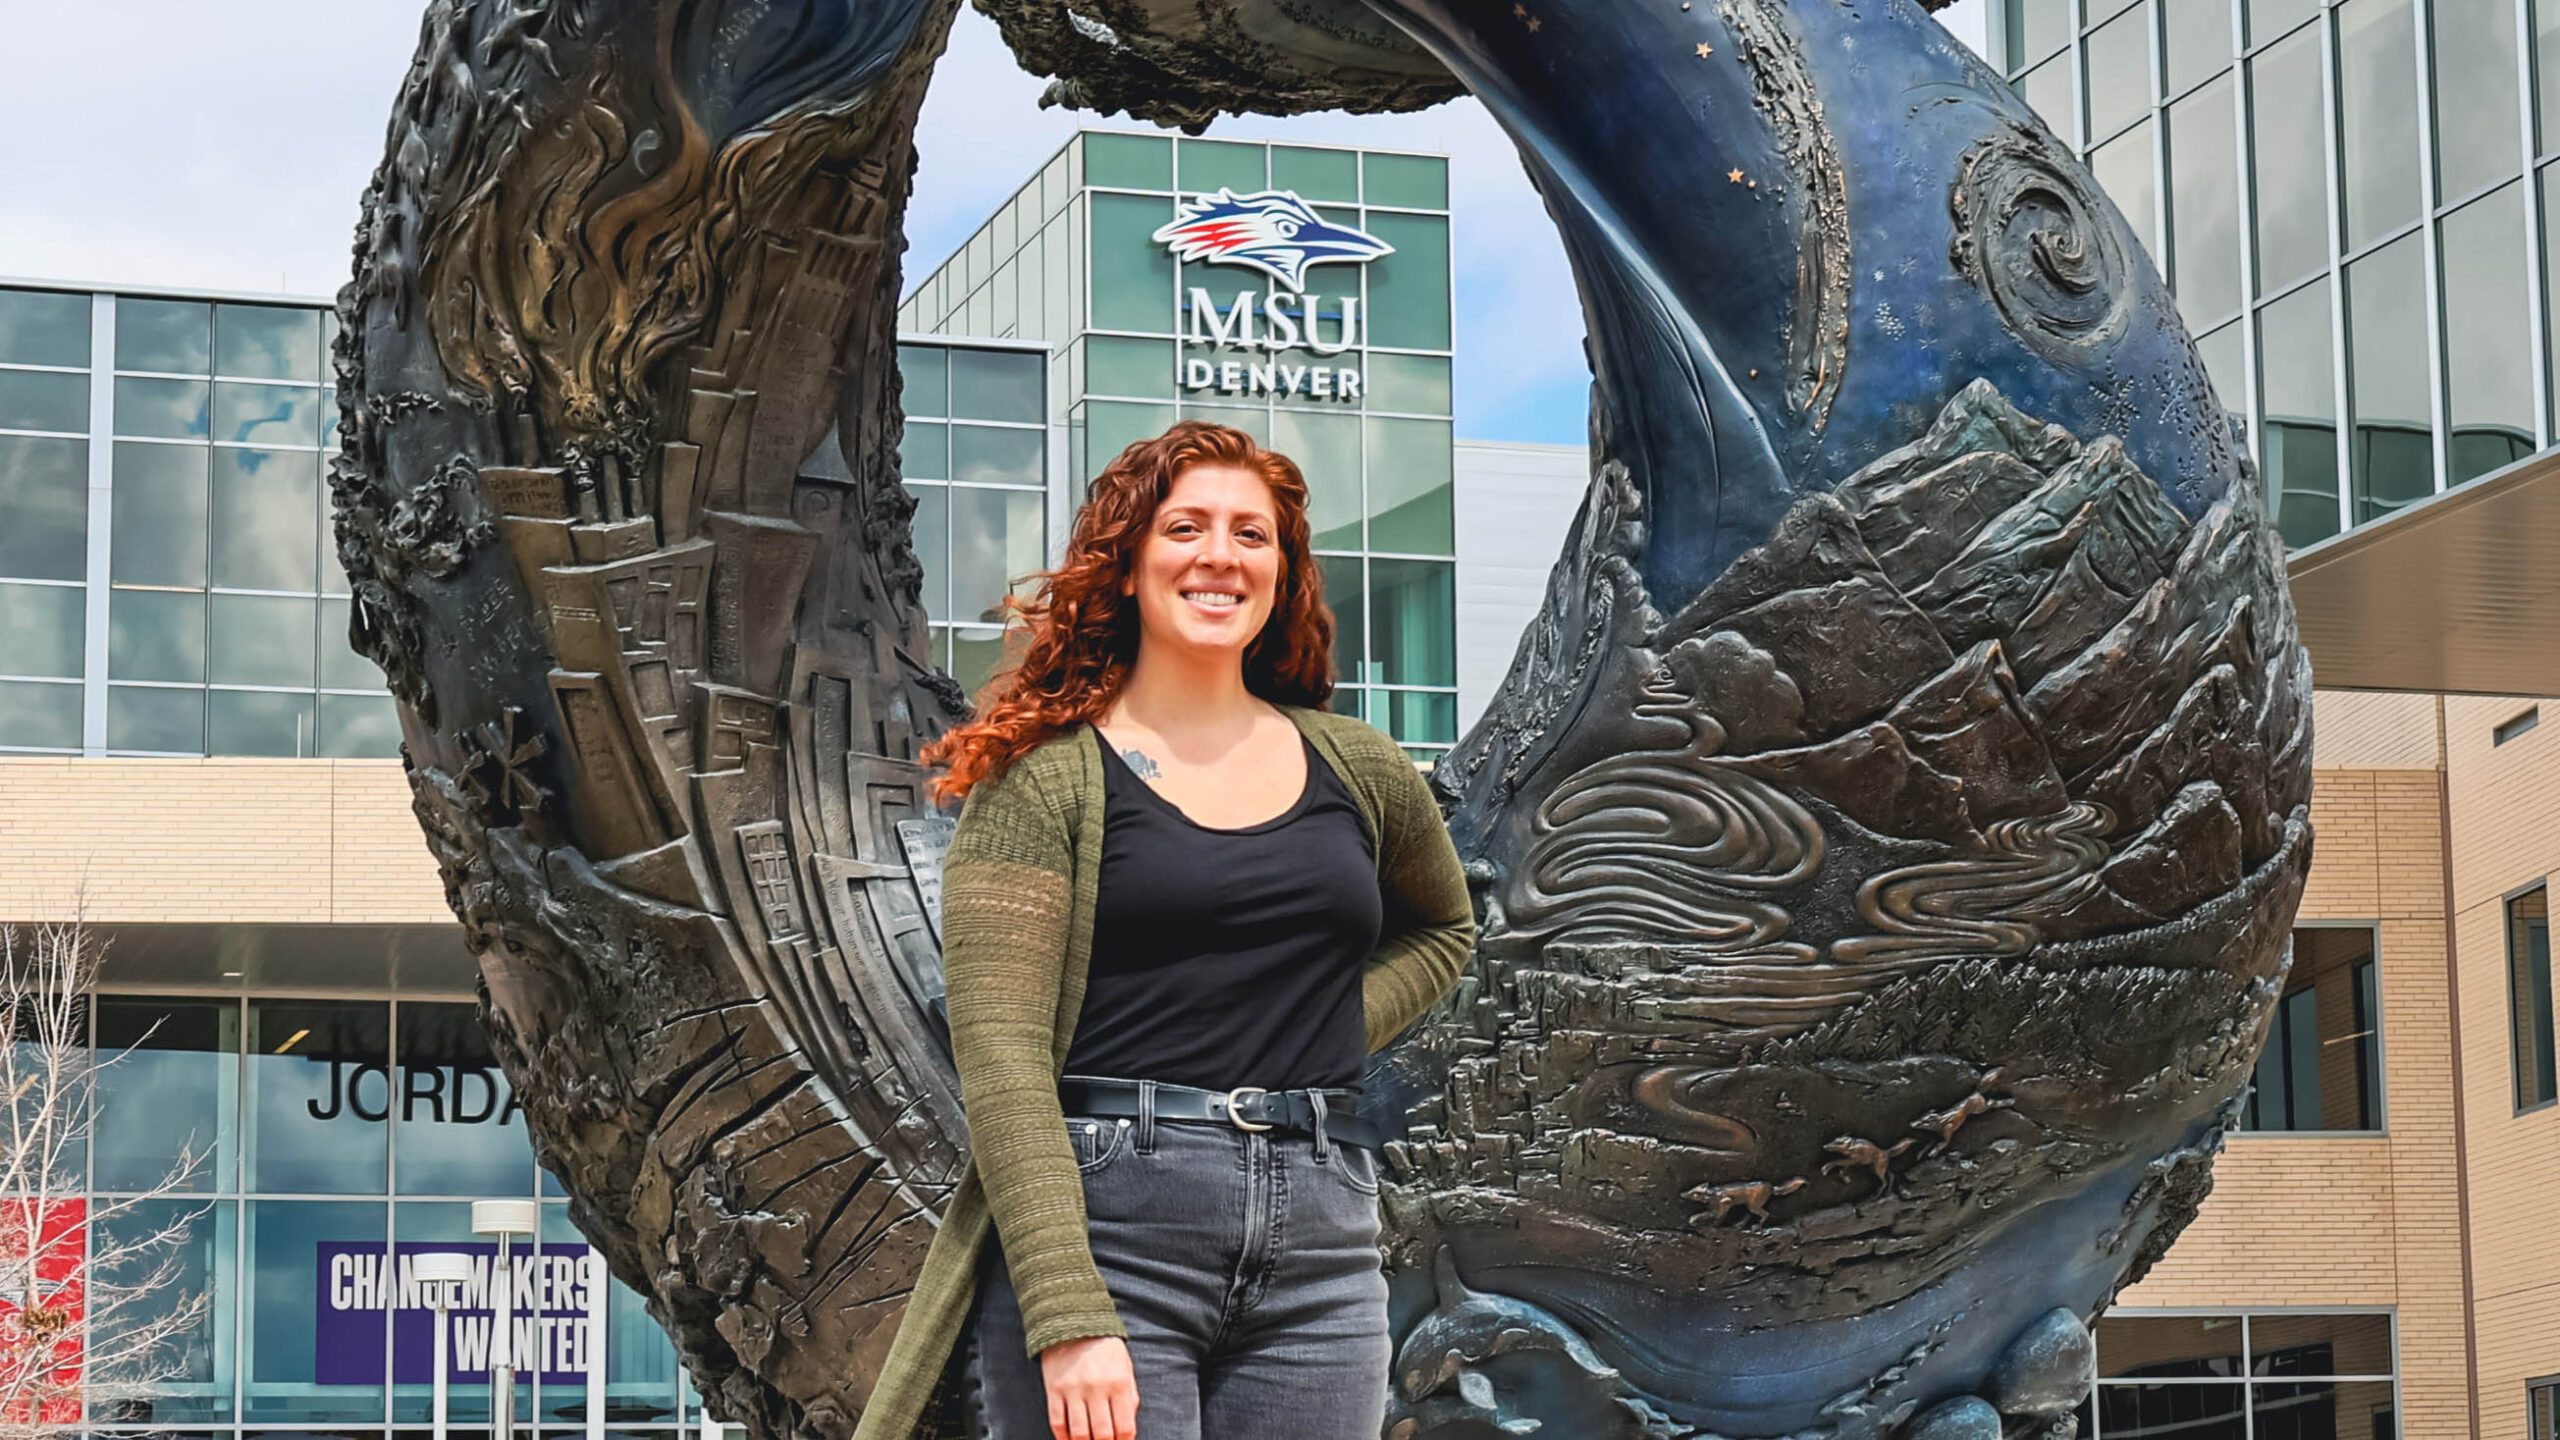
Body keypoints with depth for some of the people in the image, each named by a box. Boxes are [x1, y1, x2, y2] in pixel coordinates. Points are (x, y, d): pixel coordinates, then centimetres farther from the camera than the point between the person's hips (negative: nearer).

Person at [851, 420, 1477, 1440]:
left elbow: (1443, 928, 33)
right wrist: (1070, 1320, -19)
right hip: (1100, 1230, -4)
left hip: (1319, 1242, 4)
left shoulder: (1357, 771, 12)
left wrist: (1340, 1029, 11)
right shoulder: (1044, 775, -1)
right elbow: (999, 1051, -10)